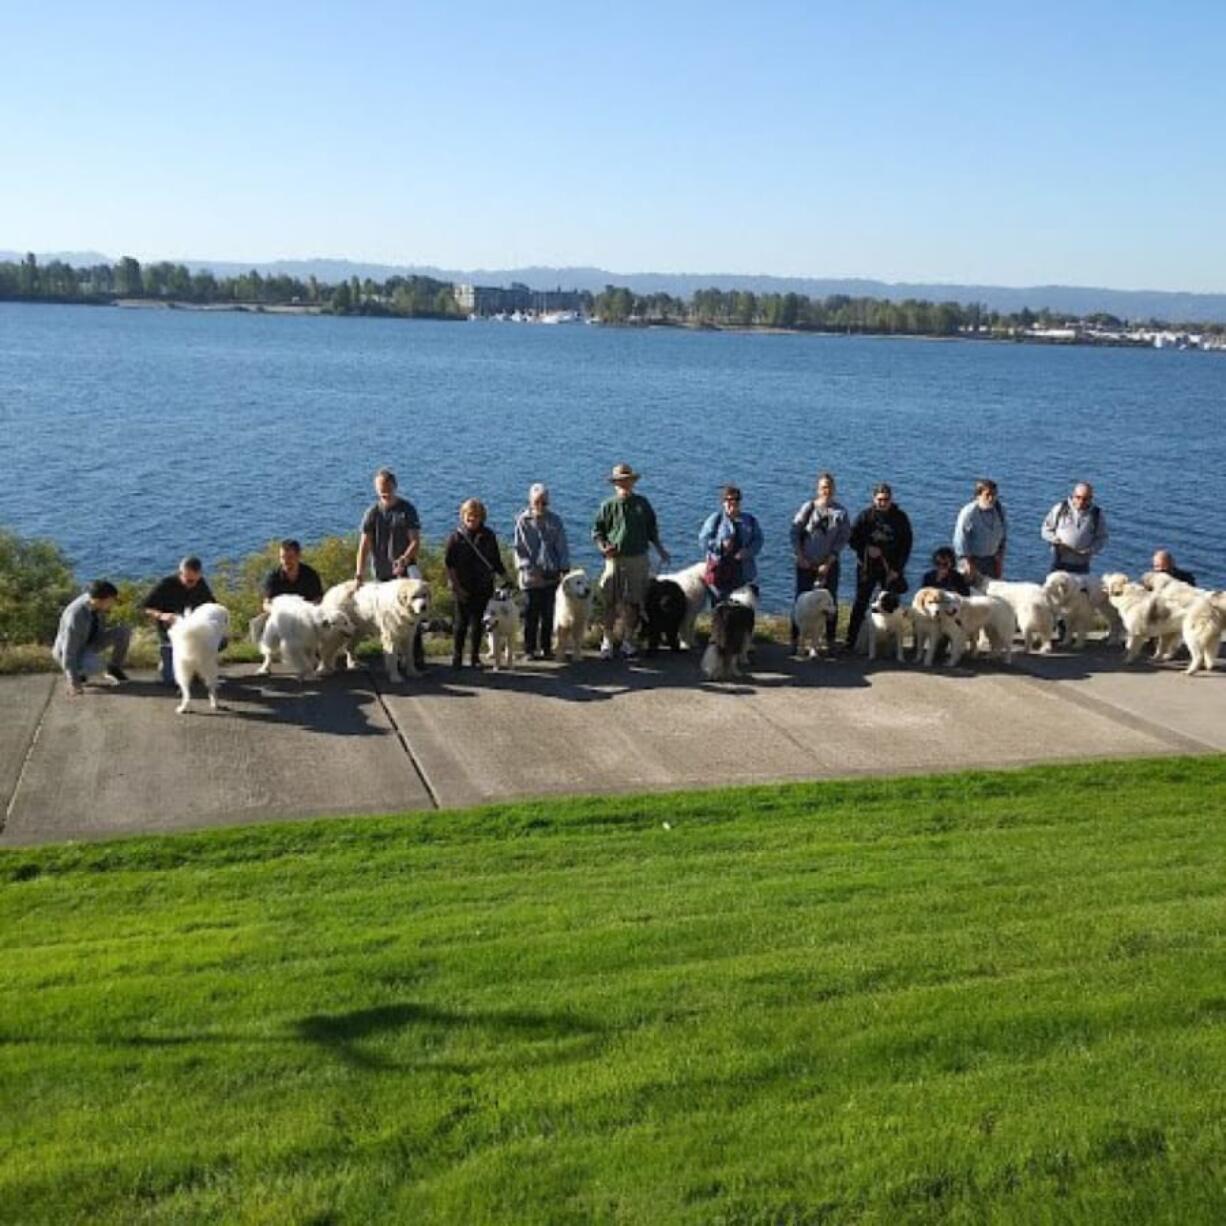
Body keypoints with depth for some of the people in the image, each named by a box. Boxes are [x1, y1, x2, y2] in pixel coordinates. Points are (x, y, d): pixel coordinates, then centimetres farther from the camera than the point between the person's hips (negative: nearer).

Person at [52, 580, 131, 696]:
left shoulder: (95, 596, -18)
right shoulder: (75, 616, -38)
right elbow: (69, 652, -35)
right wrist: (73, 682, -36)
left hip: (90, 642, 7)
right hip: (73, 652, -7)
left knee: (124, 632, -12)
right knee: (98, 667, -37)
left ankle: (114, 668, 8)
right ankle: (70, 675, -5)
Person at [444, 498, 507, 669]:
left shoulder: (488, 536, 5)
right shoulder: (456, 537, -2)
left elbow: (496, 561, 12)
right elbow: (448, 563, -3)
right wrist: (456, 584, -9)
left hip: (483, 587, 2)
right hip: (463, 589, -2)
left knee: (477, 623, 6)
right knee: (462, 622, 2)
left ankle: (475, 657, 13)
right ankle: (456, 656, 12)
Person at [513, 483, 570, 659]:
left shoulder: (554, 522, 7)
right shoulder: (523, 521, 2)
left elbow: (562, 547, 7)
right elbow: (519, 548, 1)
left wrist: (564, 569, -2)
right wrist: (527, 569, -9)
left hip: (551, 575, 2)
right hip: (531, 576, -2)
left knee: (548, 613, 4)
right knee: (531, 613, -1)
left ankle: (546, 648, 12)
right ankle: (529, 648, 8)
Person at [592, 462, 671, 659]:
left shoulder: (642, 503, 10)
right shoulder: (608, 506, 1)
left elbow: (651, 528, 19)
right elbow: (597, 531, 5)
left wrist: (660, 549, 14)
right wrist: (603, 547, -12)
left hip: (639, 559, 3)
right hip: (615, 559, -3)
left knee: (633, 603, 6)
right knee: (611, 602, -3)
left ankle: (628, 641, 16)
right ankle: (607, 641, 5)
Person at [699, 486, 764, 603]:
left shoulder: (750, 520, 12)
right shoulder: (715, 519, 4)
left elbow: (758, 540, 7)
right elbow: (703, 540, -2)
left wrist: (748, 551, -13)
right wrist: (721, 545, -18)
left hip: (744, 570, 2)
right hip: (720, 569, -2)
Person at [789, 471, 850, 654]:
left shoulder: (841, 512, -1)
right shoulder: (809, 507, -2)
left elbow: (843, 539, -4)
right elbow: (794, 532, -2)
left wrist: (829, 562, -11)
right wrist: (800, 557, -9)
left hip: (829, 564, 1)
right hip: (806, 563, -1)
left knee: (831, 602, 4)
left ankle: (830, 642, 12)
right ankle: (795, 640, 5)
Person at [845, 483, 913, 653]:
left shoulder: (900, 517, 2)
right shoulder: (866, 515, 0)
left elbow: (906, 545, 2)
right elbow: (853, 539, 2)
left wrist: (897, 569, -5)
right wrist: (867, 549, -15)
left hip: (891, 569, 1)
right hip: (867, 568, 0)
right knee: (861, 604, 0)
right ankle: (851, 643, 3)